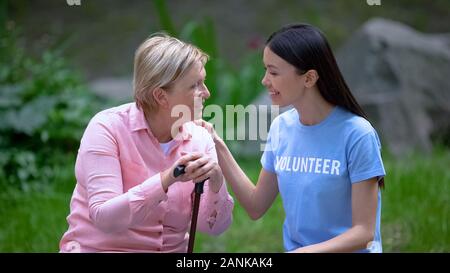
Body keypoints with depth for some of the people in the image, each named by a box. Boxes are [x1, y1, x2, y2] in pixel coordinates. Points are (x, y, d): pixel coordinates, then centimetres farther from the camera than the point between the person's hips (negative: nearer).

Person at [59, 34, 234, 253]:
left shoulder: (199, 138, 1)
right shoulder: (108, 127, -11)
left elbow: (212, 226, -3)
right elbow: (104, 218, -20)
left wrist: (216, 182, -20)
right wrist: (166, 180, -29)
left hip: (173, 249, 4)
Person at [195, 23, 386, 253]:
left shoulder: (356, 135, -14)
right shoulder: (281, 128, 2)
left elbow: (363, 232, -12)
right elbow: (256, 207, 9)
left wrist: (303, 250, -25)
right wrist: (219, 149, 1)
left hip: (347, 249, -4)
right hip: (293, 246, 4)